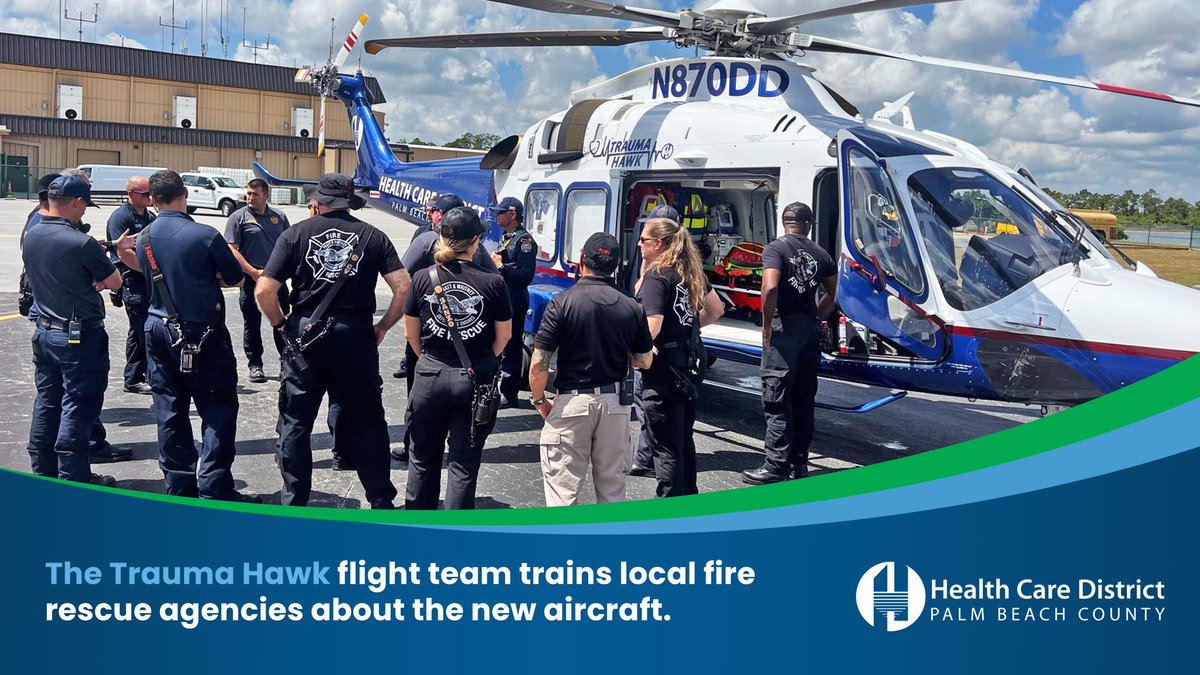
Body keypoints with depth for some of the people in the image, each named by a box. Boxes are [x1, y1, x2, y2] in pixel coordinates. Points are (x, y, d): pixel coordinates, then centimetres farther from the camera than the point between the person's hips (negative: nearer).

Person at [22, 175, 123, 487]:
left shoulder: (31, 237, 4)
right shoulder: (81, 243, -20)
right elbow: (115, 282, -10)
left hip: (44, 332, 8)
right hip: (80, 337, -8)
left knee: (46, 403, 16)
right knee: (77, 408, 0)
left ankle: (43, 472, 25)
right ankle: (73, 478, 5)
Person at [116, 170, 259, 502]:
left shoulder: (144, 237, 3)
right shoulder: (205, 235, -15)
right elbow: (235, 279, -4)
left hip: (159, 330, 6)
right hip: (203, 334, -6)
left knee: (170, 411, 11)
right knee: (217, 410, 0)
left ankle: (179, 485, 18)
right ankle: (215, 488, -3)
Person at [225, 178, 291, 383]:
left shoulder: (279, 218, 11)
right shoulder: (239, 217, -1)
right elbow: (231, 249, -7)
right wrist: (254, 272, -13)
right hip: (251, 280, -3)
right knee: (252, 324, 4)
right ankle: (255, 365, 14)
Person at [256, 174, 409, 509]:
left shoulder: (296, 234, 1)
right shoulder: (373, 236, 4)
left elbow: (264, 292, -6)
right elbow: (403, 288, -5)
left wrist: (281, 324, 9)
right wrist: (383, 327, 6)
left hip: (304, 335, 0)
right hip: (356, 337, 1)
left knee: (295, 422, 12)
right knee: (366, 421, 12)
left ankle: (293, 506, 18)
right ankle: (382, 501, 17)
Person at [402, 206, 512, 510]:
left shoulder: (423, 278, -5)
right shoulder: (493, 282, -10)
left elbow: (411, 333, 4)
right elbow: (504, 335, 1)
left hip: (430, 378, 2)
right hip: (475, 381, -2)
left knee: (423, 459, 18)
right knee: (464, 464, 7)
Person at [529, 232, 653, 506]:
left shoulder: (562, 302, -10)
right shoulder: (632, 307, 0)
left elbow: (538, 365, -12)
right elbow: (644, 362, 9)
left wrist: (539, 401, 4)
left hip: (572, 402, -4)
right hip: (615, 402, 4)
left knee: (562, 492, 2)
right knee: (612, 491, 15)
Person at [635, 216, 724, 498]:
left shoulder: (657, 277, -15)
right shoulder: (691, 272, 9)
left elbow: (650, 329, -23)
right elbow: (716, 310, 20)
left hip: (661, 371, -8)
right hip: (686, 366, 9)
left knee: (665, 446, -2)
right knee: (683, 439, 20)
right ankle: (688, 498, 33)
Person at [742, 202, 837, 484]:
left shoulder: (776, 248, -7)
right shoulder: (820, 254, 12)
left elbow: (770, 287, -22)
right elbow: (831, 295, 18)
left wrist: (767, 325, -14)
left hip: (784, 327, -6)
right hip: (809, 329, 6)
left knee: (777, 399, -4)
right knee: (804, 398, 13)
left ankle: (776, 466, -4)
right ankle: (799, 463, 20)